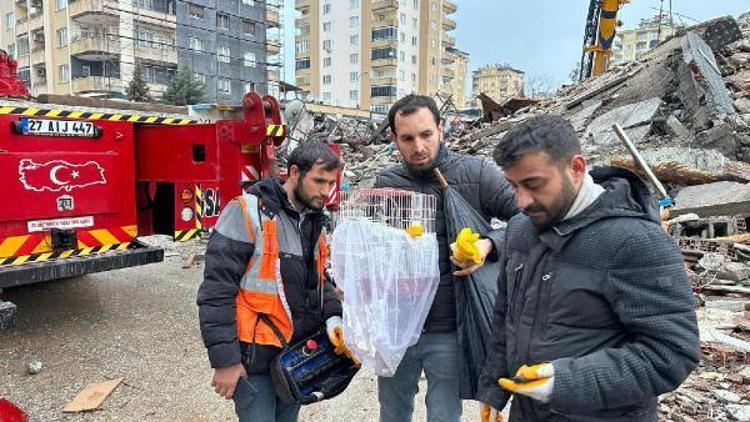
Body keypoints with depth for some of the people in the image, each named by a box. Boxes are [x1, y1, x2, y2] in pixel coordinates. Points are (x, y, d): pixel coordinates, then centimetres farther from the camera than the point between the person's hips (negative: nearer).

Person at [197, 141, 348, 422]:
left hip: (299, 353, 8)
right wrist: (224, 359, -19)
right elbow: (217, 290, -19)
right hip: (255, 357, -7)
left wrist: (333, 316, -3)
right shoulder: (247, 212, -17)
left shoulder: (313, 220, 8)